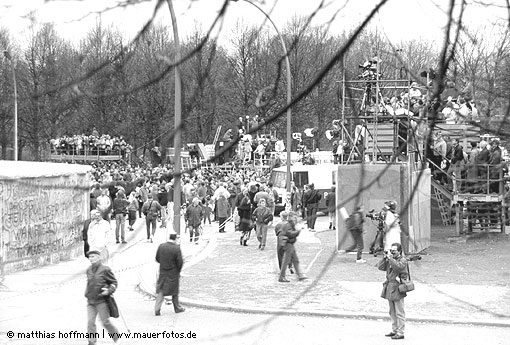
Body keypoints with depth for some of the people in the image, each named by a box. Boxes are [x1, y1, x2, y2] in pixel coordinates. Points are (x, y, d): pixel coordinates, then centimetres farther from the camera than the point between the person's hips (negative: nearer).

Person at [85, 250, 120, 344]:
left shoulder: (105, 270, -9)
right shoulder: (89, 270, 8)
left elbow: (114, 282, -3)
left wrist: (109, 290, -18)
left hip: (102, 301, -5)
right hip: (90, 301, 5)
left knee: (105, 322, 2)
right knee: (90, 322, -4)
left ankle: (117, 337, 24)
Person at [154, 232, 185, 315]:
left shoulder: (161, 246, -6)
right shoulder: (176, 248, -18)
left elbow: (157, 259, 4)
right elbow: (180, 262, -15)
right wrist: (178, 272, 1)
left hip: (162, 272, 3)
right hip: (173, 273, -3)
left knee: (160, 291, 9)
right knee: (174, 291, 14)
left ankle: (157, 309, -2)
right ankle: (177, 308, 28)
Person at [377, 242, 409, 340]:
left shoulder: (403, 260, -8)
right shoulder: (389, 260, 12)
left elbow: (397, 267, -27)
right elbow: (380, 267, 4)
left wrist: (390, 258, -21)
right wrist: (385, 258, -5)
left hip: (398, 289, -8)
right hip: (389, 288, 8)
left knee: (399, 312, -4)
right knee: (392, 312, 15)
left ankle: (400, 333, -1)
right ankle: (394, 330, 24)